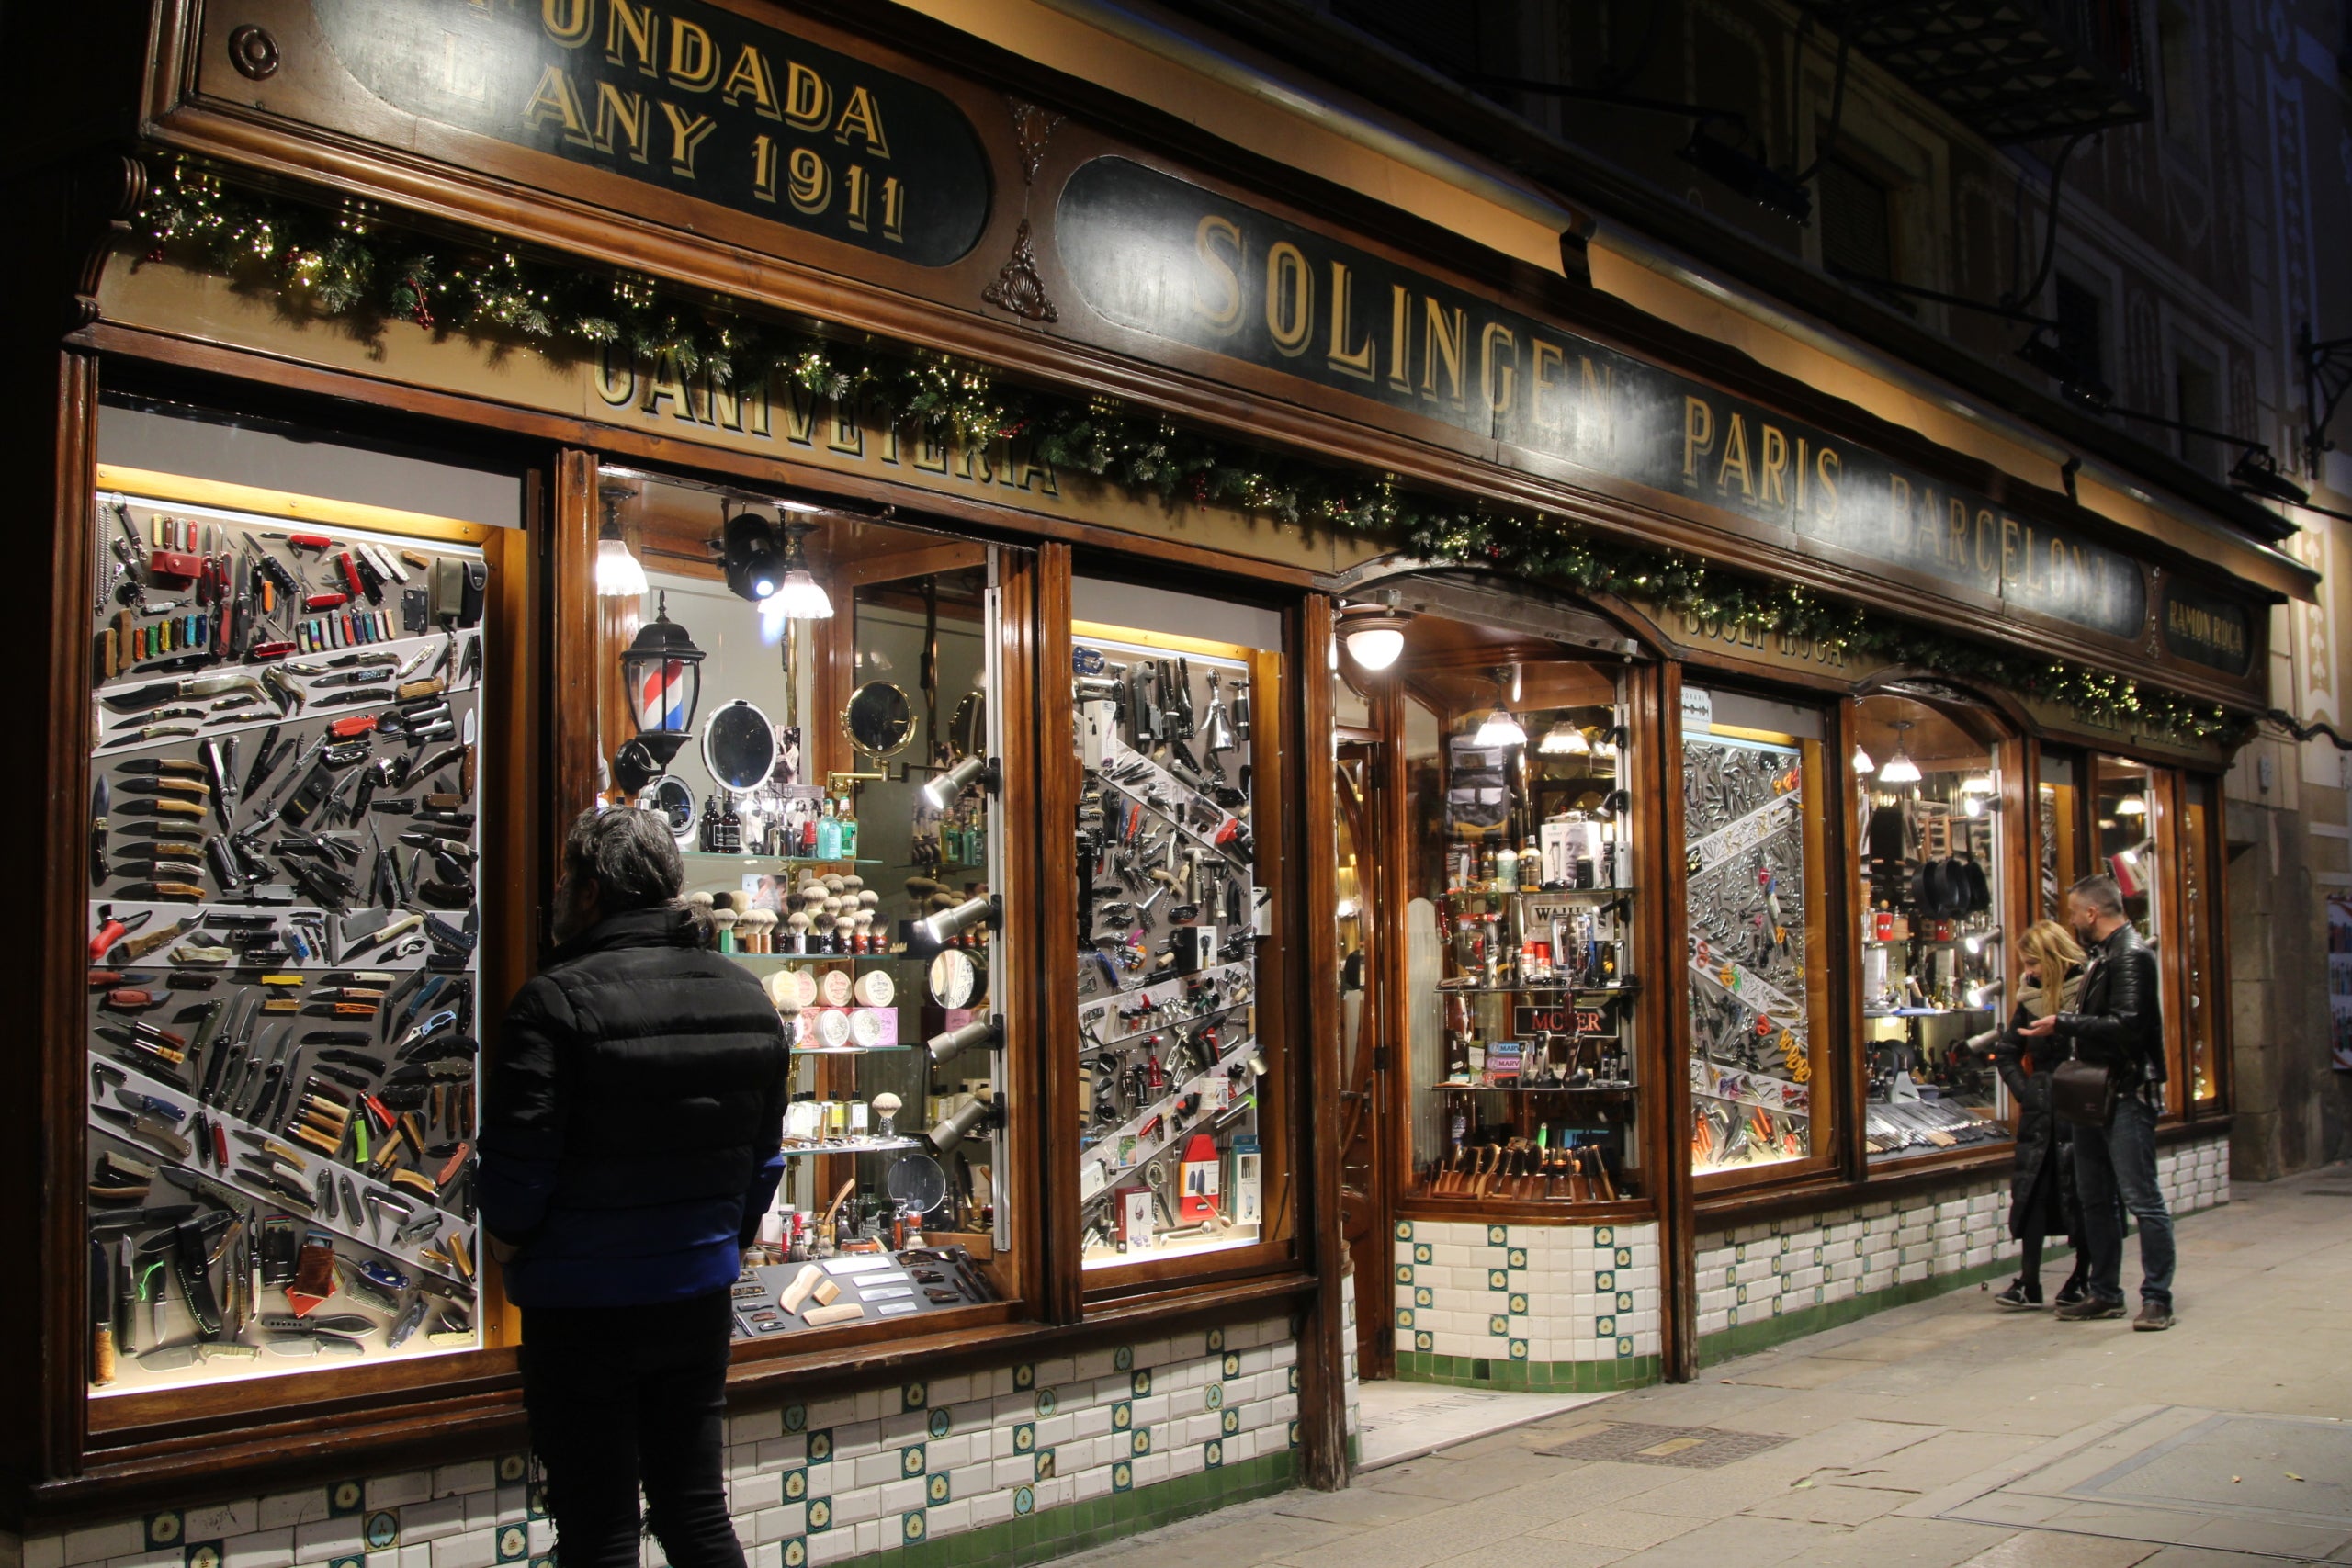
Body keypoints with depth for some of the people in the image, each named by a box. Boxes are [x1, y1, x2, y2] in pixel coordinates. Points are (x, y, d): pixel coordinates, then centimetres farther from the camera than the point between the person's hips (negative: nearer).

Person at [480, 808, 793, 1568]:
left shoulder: (557, 1000, -17)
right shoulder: (747, 997, 4)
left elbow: (518, 1166, -17)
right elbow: (766, 1157, 9)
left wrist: (509, 1247, 3)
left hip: (583, 1310, -6)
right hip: (702, 1299, 6)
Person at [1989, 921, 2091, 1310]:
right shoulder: (2031, 997, 8)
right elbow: (2006, 1053, 15)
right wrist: (2027, 1093, 4)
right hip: (2040, 1114, 5)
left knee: (2081, 1193, 4)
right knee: (2032, 1190, 0)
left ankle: (2082, 1279, 15)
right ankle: (2028, 1283, 2)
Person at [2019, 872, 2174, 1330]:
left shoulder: (2131, 954, -12)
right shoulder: (2103, 954, 18)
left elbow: (2126, 1026, -22)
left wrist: (2062, 1025, -18)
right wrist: (2055, 1031, 16)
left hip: (2127, 1095, -10)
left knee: (2141, 1199, -7)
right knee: (2094, 1200, 12)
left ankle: (2157, 1298, -2)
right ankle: (2104, 1293, 19)